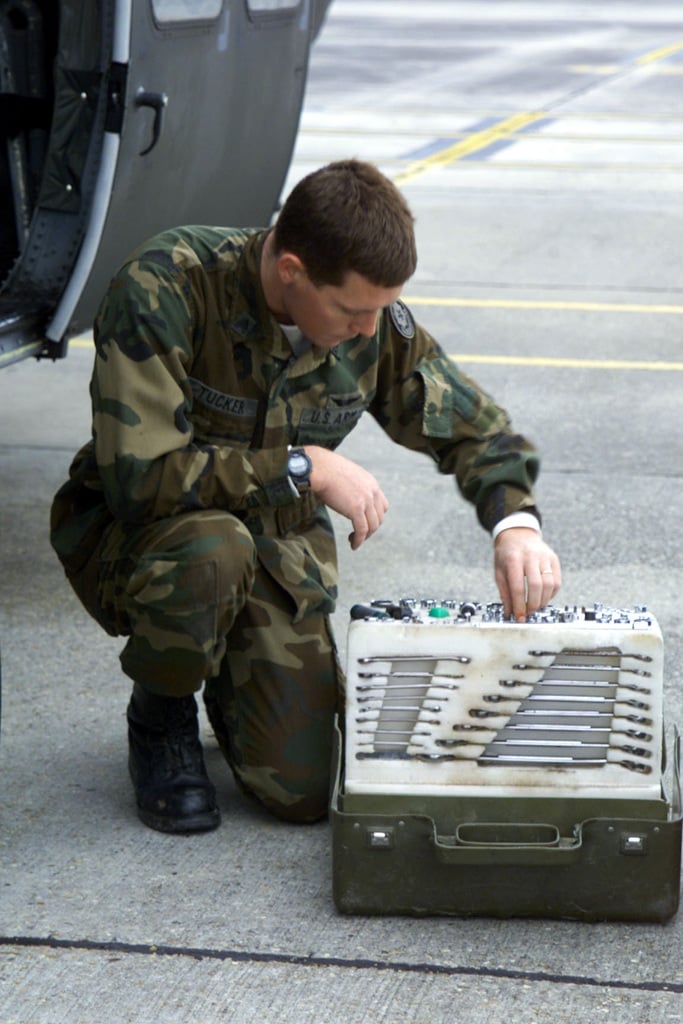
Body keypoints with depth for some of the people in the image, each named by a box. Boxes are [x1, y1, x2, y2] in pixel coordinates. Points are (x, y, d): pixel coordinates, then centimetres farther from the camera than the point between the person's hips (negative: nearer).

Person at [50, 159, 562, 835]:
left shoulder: (375, 324, -11)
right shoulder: (162, 290, -28)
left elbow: (476, 429, 2)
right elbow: (138, 477, -32)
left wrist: (515, 522, -19)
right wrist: (306, 467, -29)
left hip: (277, 548, 4)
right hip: (135, 540, -4)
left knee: (302, 792, -11)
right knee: (213, 549, -40)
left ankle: (231, 676, 24)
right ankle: (160, 718, -8)